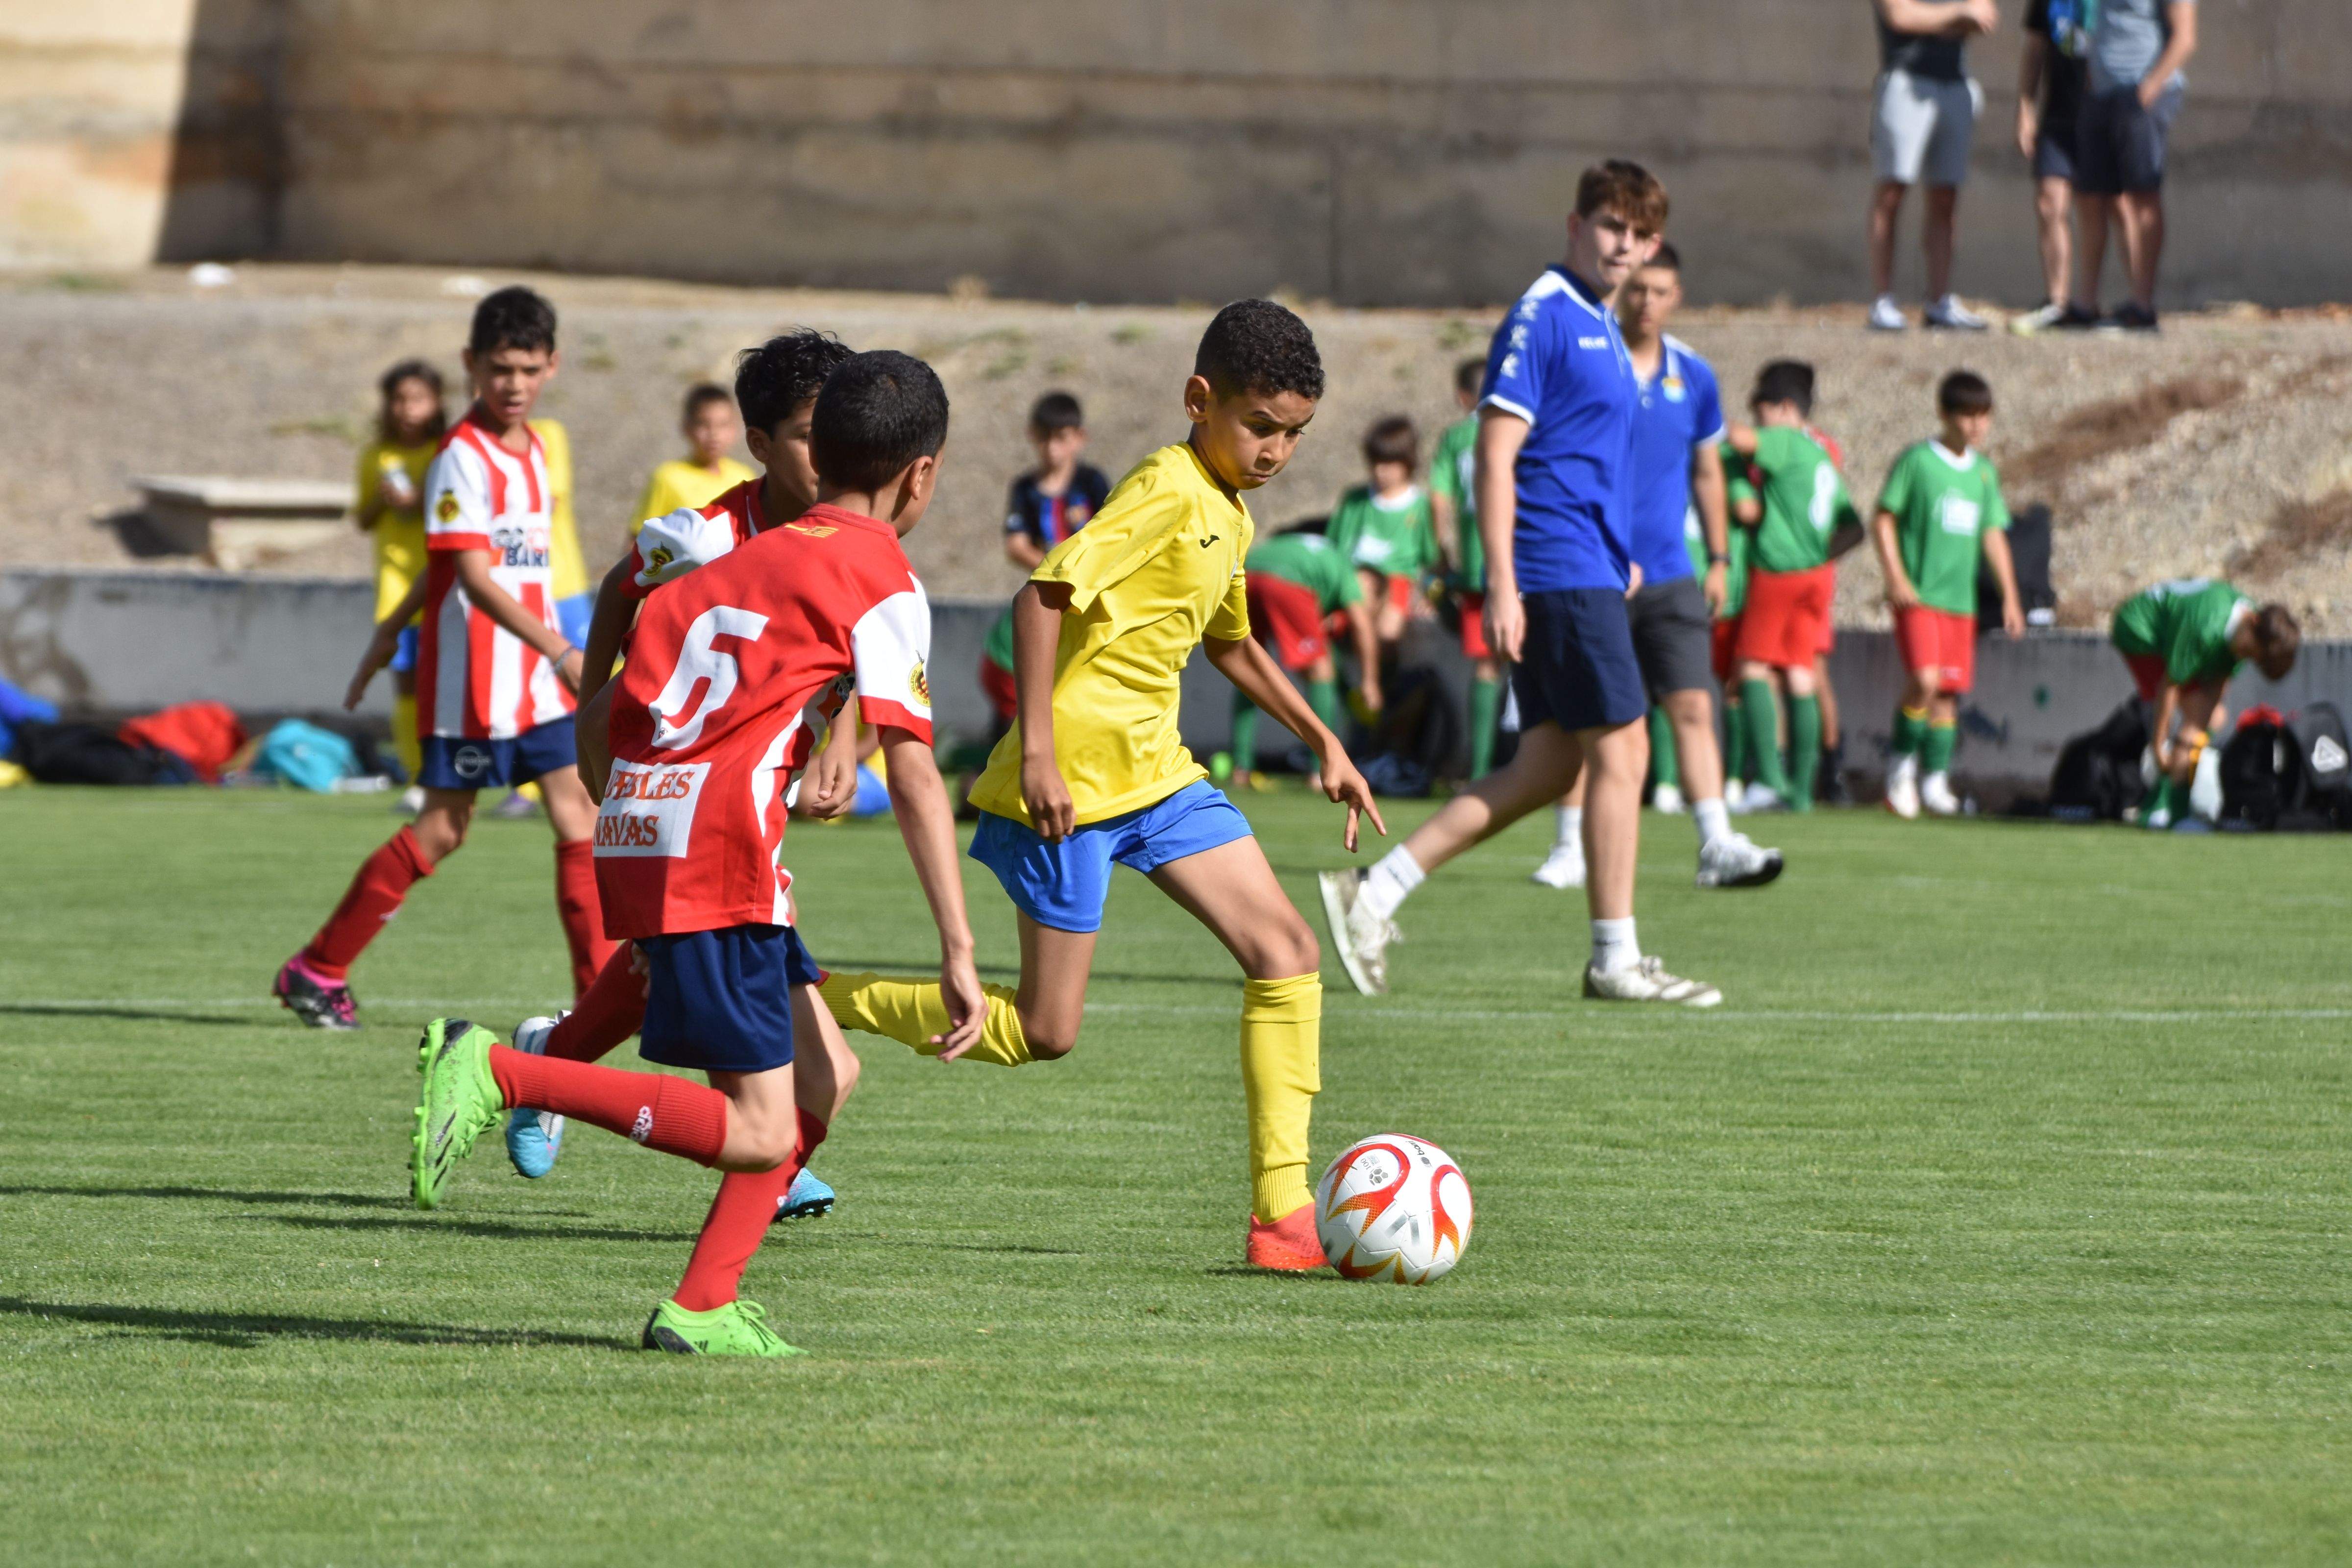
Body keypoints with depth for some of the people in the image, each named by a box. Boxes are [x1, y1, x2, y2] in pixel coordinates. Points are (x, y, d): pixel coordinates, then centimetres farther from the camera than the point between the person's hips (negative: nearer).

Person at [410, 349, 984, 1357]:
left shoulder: (747, 556, 24)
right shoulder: (883, 582, 1)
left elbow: (608, 714, 23)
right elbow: (913, 773, -7)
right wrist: (958, 951, -9)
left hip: (633, 825, 8)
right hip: (715, 837, -8)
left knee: (824, 1077, 15)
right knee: (759, 1136, -9)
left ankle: (704, 1308, 8)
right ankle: (493, 1071, -17)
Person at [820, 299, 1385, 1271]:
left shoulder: (1230, 518, 14)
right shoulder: (1168, 490, -16)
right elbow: (1044, 597, -24)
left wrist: (1323, 743, 28)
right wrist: (1037, 751, -28)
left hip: (1155, 772, 9)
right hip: (1071, 782, -9)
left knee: (1287, 952, -4)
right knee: (1042, 1034, -5)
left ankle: (1283, 1213, -5)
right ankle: (804, 1003, 9)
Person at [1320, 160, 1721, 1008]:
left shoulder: (1600, 328, 18)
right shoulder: (1541, 318, -11)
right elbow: (1496, 455, -16)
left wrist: (1621, 556, 26)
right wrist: (1502, 584, -20)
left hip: (1588, 572, 10)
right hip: (1561, 569, -10)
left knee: (1548, 766, 7)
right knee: (1620, 753, -7)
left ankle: (1375, 890, 8)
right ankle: (1615, 959, -1)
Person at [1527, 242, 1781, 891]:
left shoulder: (1694, 377, 7)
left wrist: (1719, 559, 14)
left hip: (1669, 576, 3)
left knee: (1692, 705, -6)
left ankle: (1717, 846, -10)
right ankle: (1572, 848, 11)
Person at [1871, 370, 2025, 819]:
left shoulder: (1984, 471, 12)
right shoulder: (1917, 462, -5)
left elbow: (1993, 535, 17)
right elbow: (1883, 520, -4)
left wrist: (2009, 596, 13)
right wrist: (1896, 579, -12)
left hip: (1961, 598, 6)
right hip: (1918, 595, -6)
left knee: (1949, 693, 4)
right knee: (1924, 680, -20)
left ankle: (1936, 781, 12)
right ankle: (1903, 764, -1)